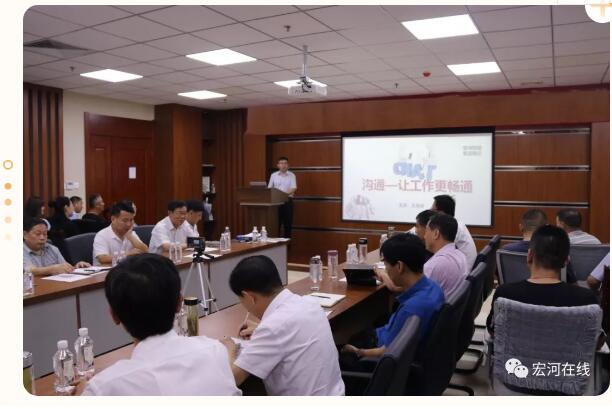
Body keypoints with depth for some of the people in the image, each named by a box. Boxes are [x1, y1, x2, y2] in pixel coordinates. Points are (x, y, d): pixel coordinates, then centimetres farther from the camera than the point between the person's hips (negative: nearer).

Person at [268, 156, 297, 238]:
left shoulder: (291, 175, 0)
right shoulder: (273, 175, 8)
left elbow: (294, 188, -12)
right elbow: (269, 188, 9)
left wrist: (285, 194, -28)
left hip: (287, 200, -2)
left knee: (287, 223, 3)